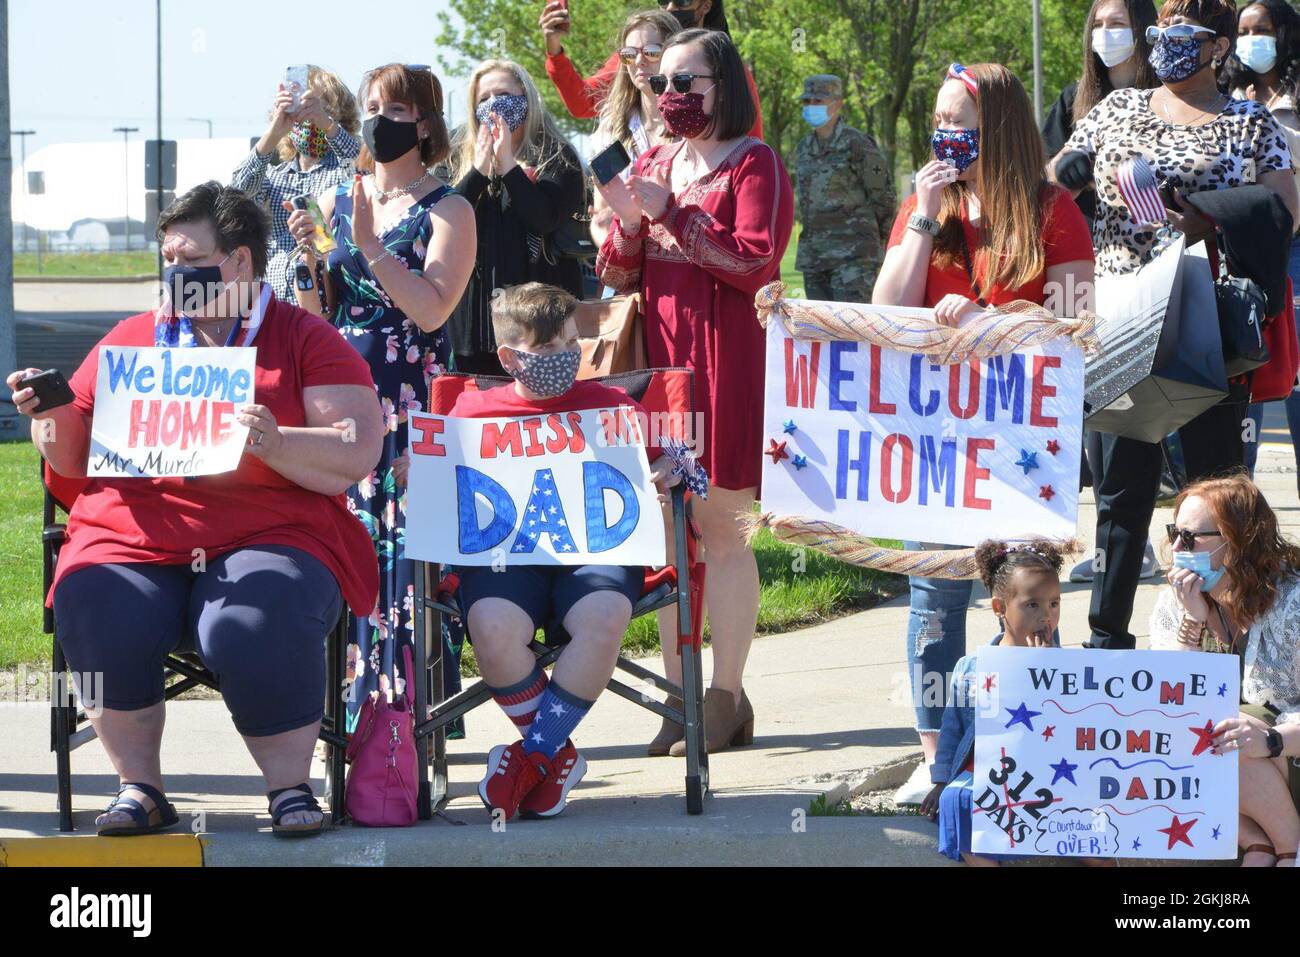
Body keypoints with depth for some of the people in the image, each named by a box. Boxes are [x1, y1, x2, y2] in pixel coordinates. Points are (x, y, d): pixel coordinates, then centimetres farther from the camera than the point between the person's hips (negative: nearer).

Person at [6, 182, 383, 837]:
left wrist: (274, 444, -20)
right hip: (132, 538, 3)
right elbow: (74, 459, 21)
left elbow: (356, 457, -3)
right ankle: (138, 787, -13)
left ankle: (290, 788, -13)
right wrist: (53, 418, -1)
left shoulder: (305, 341, 9)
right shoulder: (131, 340, 20)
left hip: (269, 535, -3)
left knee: (258, 624, -35)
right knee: (94, 612, -29)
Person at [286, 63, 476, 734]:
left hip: (413, 396, -5)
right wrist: (307, 258, -5)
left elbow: (432, 307, -14)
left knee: (404, 543, -10)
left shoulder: (447, 211, -1)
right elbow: (315, 314, 14)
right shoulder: (337, 200, 14)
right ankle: (352, 702, 5)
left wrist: (371, 244, -18)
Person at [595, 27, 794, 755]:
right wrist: (627, 222, -5)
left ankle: (727, 698, 1)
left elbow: (755, 261, -14)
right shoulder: (654, 165, 16)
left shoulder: (754, 164, -3)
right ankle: (678, 692, 10)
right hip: (659, 361, 6)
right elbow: (619, 277, 15)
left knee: (719, 526, -5)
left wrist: (672, 214, -14)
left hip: (726, 362, -6)